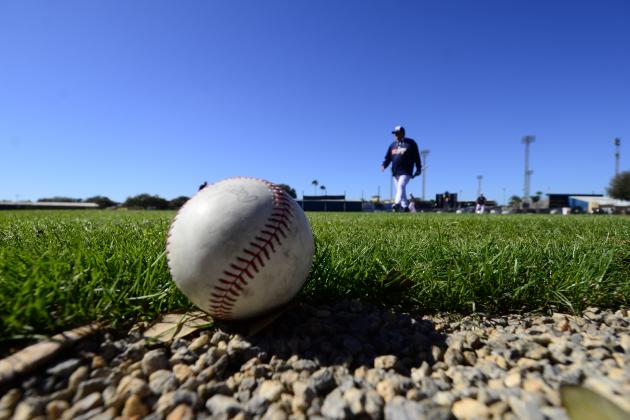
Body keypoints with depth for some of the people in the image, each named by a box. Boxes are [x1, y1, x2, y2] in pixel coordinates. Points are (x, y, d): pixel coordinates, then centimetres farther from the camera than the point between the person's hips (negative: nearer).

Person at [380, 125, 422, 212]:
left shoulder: (411, 143, 4)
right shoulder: (393, 144, 17)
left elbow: (416, 157, 3)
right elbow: (388, 157, 15)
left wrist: (418, 169, -1)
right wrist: (384, 165, -4)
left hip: (406, 171, -6)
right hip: (395, 172, 6)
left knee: (401, 186, -24)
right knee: (400, 189, 7)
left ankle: (397, 204, -38)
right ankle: (405, 207, 16)